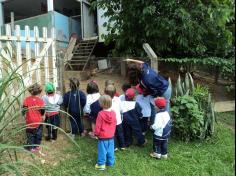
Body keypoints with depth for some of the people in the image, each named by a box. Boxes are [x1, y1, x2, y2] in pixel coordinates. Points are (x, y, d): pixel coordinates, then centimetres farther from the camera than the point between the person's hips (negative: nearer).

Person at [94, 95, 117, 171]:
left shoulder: (101, 114, -21)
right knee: (110, 150, 16)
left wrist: (96, 133, 2)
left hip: (102, 136, -5)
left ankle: (101, 164, 16)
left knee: (102, 150, 6)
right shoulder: (113, 113, -4)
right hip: (111, 136, 5)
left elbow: (98, 126, -14)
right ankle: (110, 162, 28)